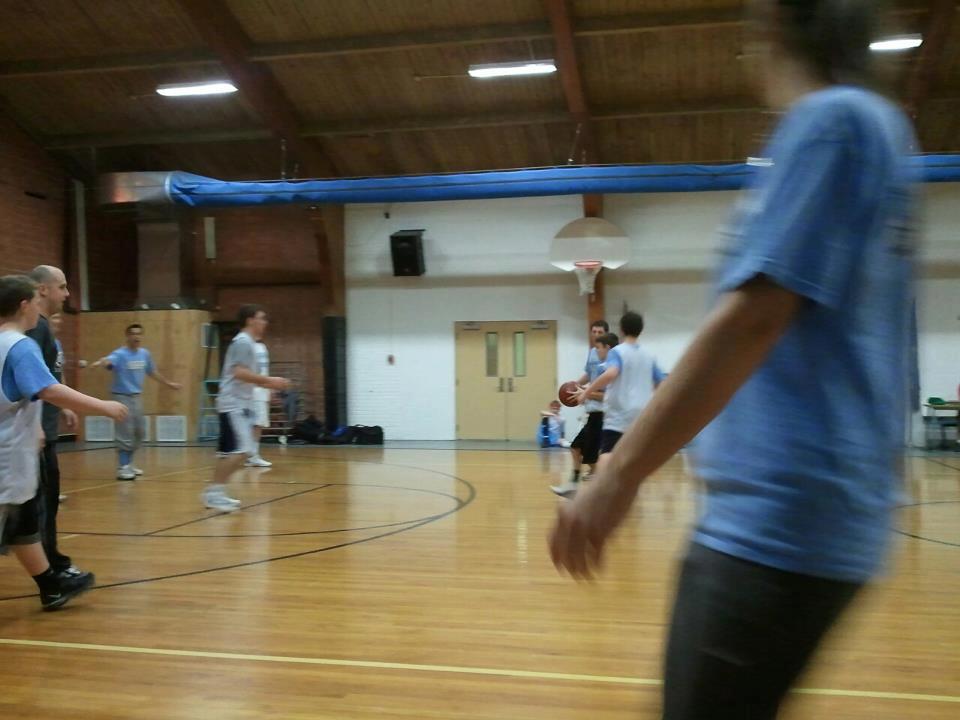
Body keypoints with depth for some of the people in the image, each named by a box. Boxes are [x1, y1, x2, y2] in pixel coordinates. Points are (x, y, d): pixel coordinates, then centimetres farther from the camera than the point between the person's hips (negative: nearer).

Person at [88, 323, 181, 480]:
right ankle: (122, 468, -3)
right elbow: (109, 360, -39)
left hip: (137, 397, 7)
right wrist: (100, 363, -62)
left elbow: (153, 372, 22)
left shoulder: (145, 354, 6)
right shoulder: (120, 354, -16)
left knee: (138, 433, 15)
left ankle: (128, 463, 29)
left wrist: (168, 383, 32)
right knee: (125, 434, -9)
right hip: (122, 397, -7)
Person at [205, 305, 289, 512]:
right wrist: (269, 380, -21)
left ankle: (215, 493, 17)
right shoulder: (243, 342, -12)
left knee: (229, 452, 12)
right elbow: (240, 373, -23)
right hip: (233, 405, -11)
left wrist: (269, 384, 18)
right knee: (240, 450, -16)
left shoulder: (248, 343, 19)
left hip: (239, 405, 11)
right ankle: (215, 492, -12)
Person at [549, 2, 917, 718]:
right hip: (794, 511, 9)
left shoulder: (829, 120, -11)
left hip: (779, 517, -9)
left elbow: (753, 317, -21)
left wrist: (620, 474, -20)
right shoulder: (879, 125, 17)